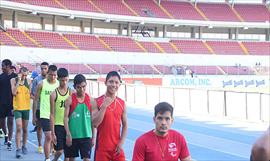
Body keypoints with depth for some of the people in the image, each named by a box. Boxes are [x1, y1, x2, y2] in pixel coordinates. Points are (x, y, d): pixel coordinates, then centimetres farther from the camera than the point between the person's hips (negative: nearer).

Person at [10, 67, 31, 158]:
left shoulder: (29, 81, 2)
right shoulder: (13, 80, -4)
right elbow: (14, 93, -17)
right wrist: (18, 81, -19)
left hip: (26, 107, 3)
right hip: (17, 108, -3)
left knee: (25, 129, 13)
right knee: (19, 128, -13)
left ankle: (24, 146, 29)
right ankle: (18, 149, -11)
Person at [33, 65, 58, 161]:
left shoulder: (59, 85, 3)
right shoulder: (42, 84, -3)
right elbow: (36, 100, 2)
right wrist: (34, 116, 0)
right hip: (45, 115, -3)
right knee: (48, 137, -10)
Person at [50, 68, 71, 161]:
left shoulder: (71, 93, 2)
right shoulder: (54, 94, -3)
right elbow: (52, 114, -3)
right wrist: (53, 133, -6)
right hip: (58, 125, -2)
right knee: (59, 151, 0)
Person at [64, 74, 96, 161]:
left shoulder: (91, 100, 1)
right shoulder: (70, 100, -6)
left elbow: (93, 119, 7)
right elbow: (66, 118, -7)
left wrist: (93, 136, 6)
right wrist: (68, 134, -15)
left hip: (86, 135, 1)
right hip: (73, 135, -1)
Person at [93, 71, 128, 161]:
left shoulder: (122, 103, 4)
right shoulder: (97, 102, -6)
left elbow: (125, 125, 7)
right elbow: (95, 123, -15)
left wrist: (121, 143, -3)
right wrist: (104, 106, -21)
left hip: (117, 147, 3)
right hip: (102, 147, -3)